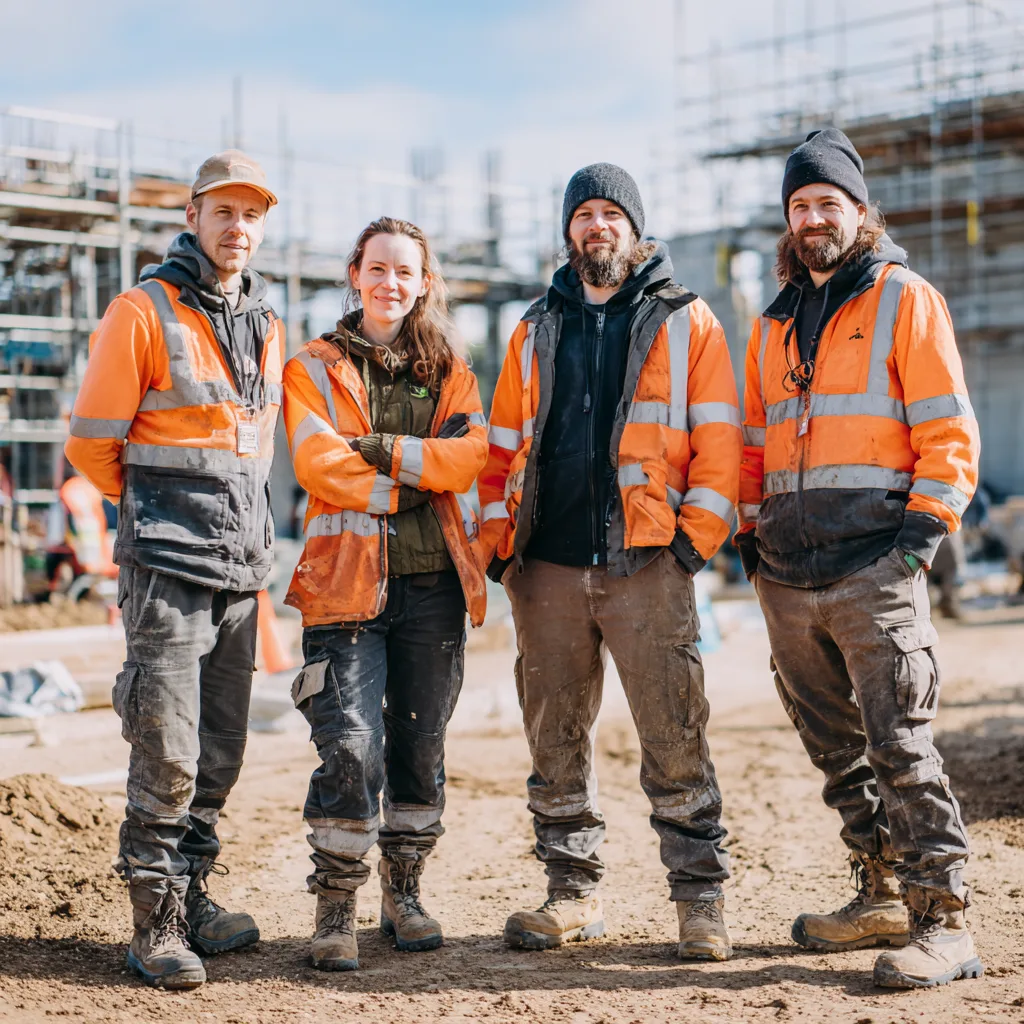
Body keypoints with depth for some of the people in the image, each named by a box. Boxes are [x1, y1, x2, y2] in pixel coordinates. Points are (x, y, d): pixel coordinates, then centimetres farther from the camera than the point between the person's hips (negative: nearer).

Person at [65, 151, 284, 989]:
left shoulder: (267, 325, 14)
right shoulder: (144, 310, -5)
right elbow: (93, 441, -4)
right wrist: (155, 507, 7)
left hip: (244, 560, 6)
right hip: (169, 559, -6)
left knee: (220, 748, 11)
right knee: (168, 749, -7)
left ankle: (194, 896, 24)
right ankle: (156, 923, 4)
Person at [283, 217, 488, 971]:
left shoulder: (449, 371, 15)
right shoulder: (315, 369, 7)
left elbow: (469, 455, -4)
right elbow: (320, 465, -10)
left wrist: (382, 448, -13)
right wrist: (419, 480, -10)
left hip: (434, 582, 3)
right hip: (348, 580, -3)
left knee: (421, 744, 8)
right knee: (351, 746, -11)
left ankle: (405, 894, 23)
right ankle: (335, 909, 2)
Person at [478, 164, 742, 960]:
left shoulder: (686, 321, 8)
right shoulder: (536, 331, 18)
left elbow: (718, 439, 2)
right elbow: (505, 444, 18)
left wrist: (697, 534, -7)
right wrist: (496, 541, 9)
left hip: (646, 564, -4)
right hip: (547, 566, 4)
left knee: (675, 738, -4)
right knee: (557, 741, 8)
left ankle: (701, 897, 6)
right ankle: (574, 892, 19)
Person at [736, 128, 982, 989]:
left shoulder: (905, 301, 3)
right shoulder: (775, 325, 20)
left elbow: (949, 432, -3)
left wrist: (923, 531, -11)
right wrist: (750, 533, 14)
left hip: (873, 570, -6)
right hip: (788, 578, 6)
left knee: (899, 746, -9)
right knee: (836, 748, 11)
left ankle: (942, 920, -2)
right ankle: (882, 896, 23)